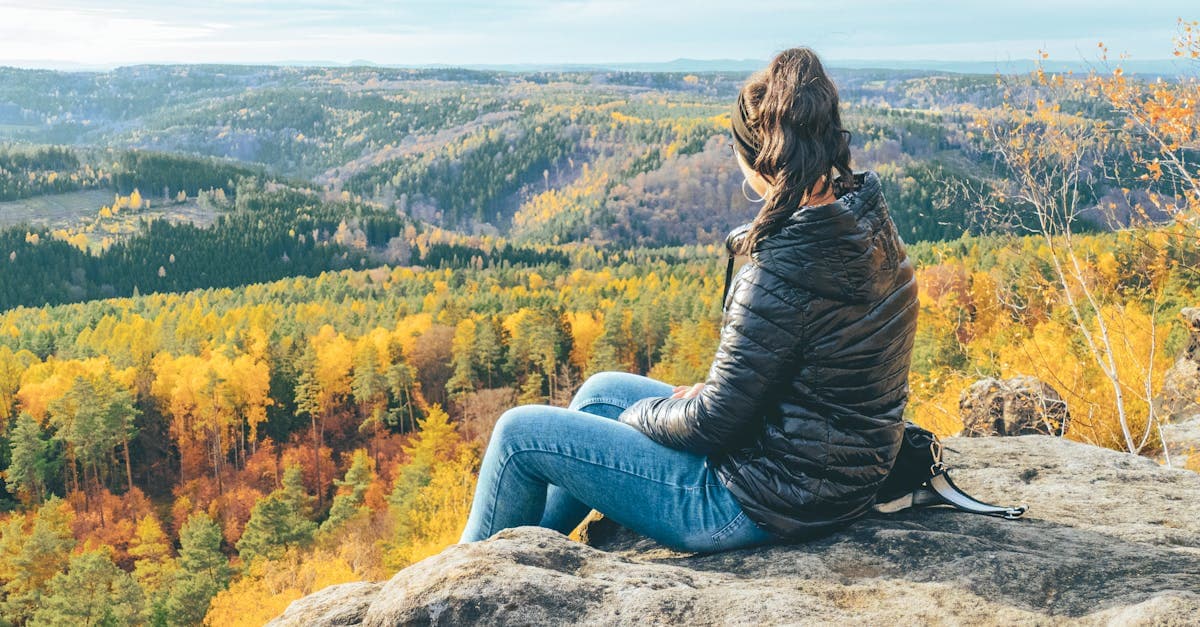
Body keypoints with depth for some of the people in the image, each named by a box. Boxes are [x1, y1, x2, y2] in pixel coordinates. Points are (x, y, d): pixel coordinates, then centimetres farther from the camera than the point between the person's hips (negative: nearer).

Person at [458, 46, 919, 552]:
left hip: (759, 505, -9)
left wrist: (639, 413, -2)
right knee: (601, 389, 24)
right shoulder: (872, 225, -2)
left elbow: (713, 424, -22)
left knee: (521, 433, 2)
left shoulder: (781, 275, -30)